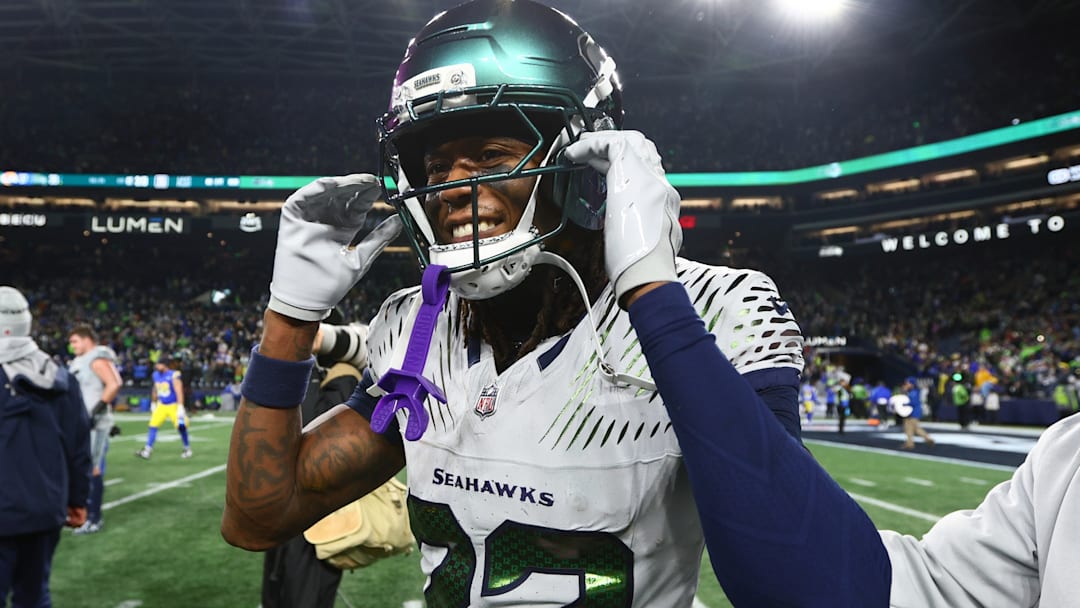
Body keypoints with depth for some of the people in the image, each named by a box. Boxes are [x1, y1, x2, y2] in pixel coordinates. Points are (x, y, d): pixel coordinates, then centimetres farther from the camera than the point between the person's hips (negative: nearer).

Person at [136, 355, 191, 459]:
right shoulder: (156, 375, 1)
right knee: (153, 425, -5)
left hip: (173, 405, -5)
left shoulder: (173, 375, -19)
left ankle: (187, 448, 16)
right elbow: (155, 390, 17)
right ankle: (147, 450, -2)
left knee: (181, 427, -1)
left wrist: (180, 407, -25)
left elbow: (179, 392, -21)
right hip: (161, 405, 5)